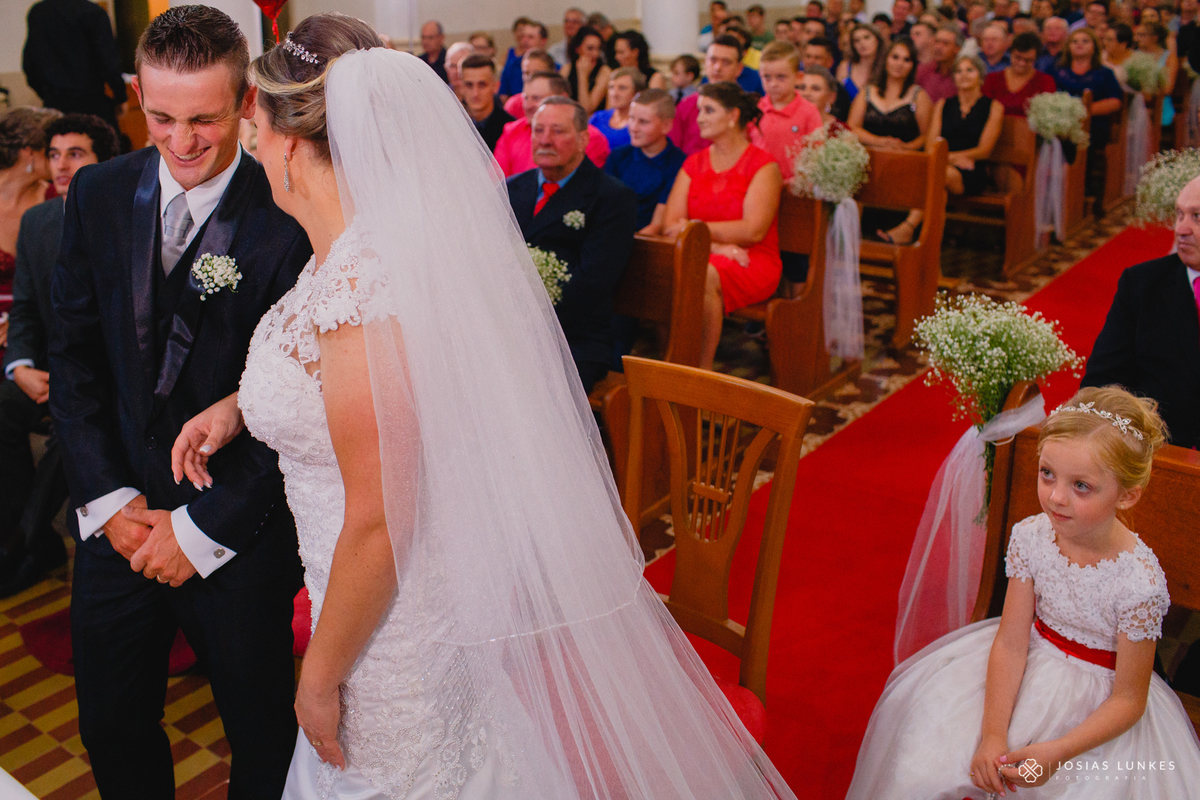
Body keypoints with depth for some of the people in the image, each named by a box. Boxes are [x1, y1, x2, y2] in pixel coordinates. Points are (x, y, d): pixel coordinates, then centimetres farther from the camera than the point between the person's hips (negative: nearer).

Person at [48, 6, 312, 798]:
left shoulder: (290, 221, -17)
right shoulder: (99, 193, -2)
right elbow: (74, 353, 4)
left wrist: (203, 527, -12)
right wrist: (107, 496, -3)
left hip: (238, 531, -4)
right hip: (117, 518, 4)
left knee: (262, 735, 16)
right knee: (111, 728, 21)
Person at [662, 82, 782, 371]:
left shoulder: (763, 165, -1)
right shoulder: (694, 163, 15)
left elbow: (753, 230, -12)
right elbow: (670, 224, 2)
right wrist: (716, 245, -14)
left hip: (754, 263, -4)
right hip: (701, 256, 4)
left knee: (704, 276, -36)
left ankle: (703, 371, -24)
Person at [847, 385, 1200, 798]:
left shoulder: (1139, 582, -25)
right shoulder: (1029, 536, -15)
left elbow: (1128, 700, -16)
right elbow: (1010, 643, -12)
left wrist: (1058, 754, -27)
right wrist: (993, 734, -20)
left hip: (1097, 707, -3)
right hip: (1031, 665, 3)